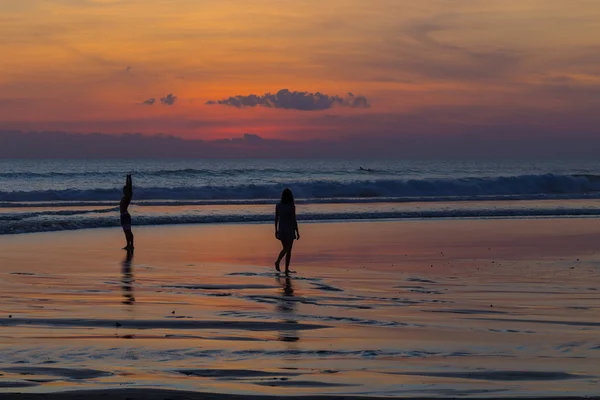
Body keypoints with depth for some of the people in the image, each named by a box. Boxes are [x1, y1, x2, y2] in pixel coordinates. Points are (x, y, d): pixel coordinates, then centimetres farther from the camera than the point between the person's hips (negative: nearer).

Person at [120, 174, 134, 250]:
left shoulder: (128, 196, -9)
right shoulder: (125, 196, 13)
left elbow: (129, 187, -16)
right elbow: (127, 186, 21)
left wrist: (129, 178, -14)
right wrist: (127, 178, 23)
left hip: (125, 215, -10)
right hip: (123, 215, 10)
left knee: (128, 231, -10)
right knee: (126, 231, 12)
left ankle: (131, 245, -12)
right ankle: (128, 245, 16)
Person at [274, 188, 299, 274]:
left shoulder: (278, 206, 1)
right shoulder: (292, 206, -11)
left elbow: (276, 219, 6)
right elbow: (294, 220, -11)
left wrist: (276, 230, 14)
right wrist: (297, 232, -5)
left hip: (281, 229, 4)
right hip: (290, 230, -4)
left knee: (285, 249, 16)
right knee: (288, 250, 5)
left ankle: (278, 261, -4)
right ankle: (286, 269, 0)